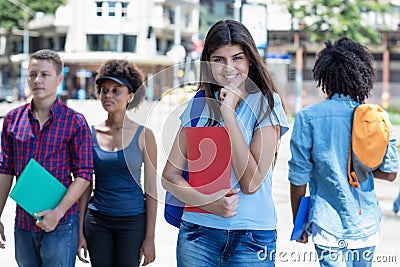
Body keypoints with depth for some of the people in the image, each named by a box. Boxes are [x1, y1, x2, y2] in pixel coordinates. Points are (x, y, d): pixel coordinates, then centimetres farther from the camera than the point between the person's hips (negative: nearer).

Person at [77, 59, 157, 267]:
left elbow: (151, 189, -3)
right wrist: (80, 232, 4)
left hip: (133, 220, -2)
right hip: (97, 220, 2)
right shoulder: (91, 134, 3)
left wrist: (150, 237, -7)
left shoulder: (143, 135, -4)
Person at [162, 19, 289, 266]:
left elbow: (250, 183, -14)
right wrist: (207, 202, -16)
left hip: (252, 236, -2)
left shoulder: (267, 104, -5)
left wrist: (229, 113, -16)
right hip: (198, 232, 3)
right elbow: (169, 174, 2)